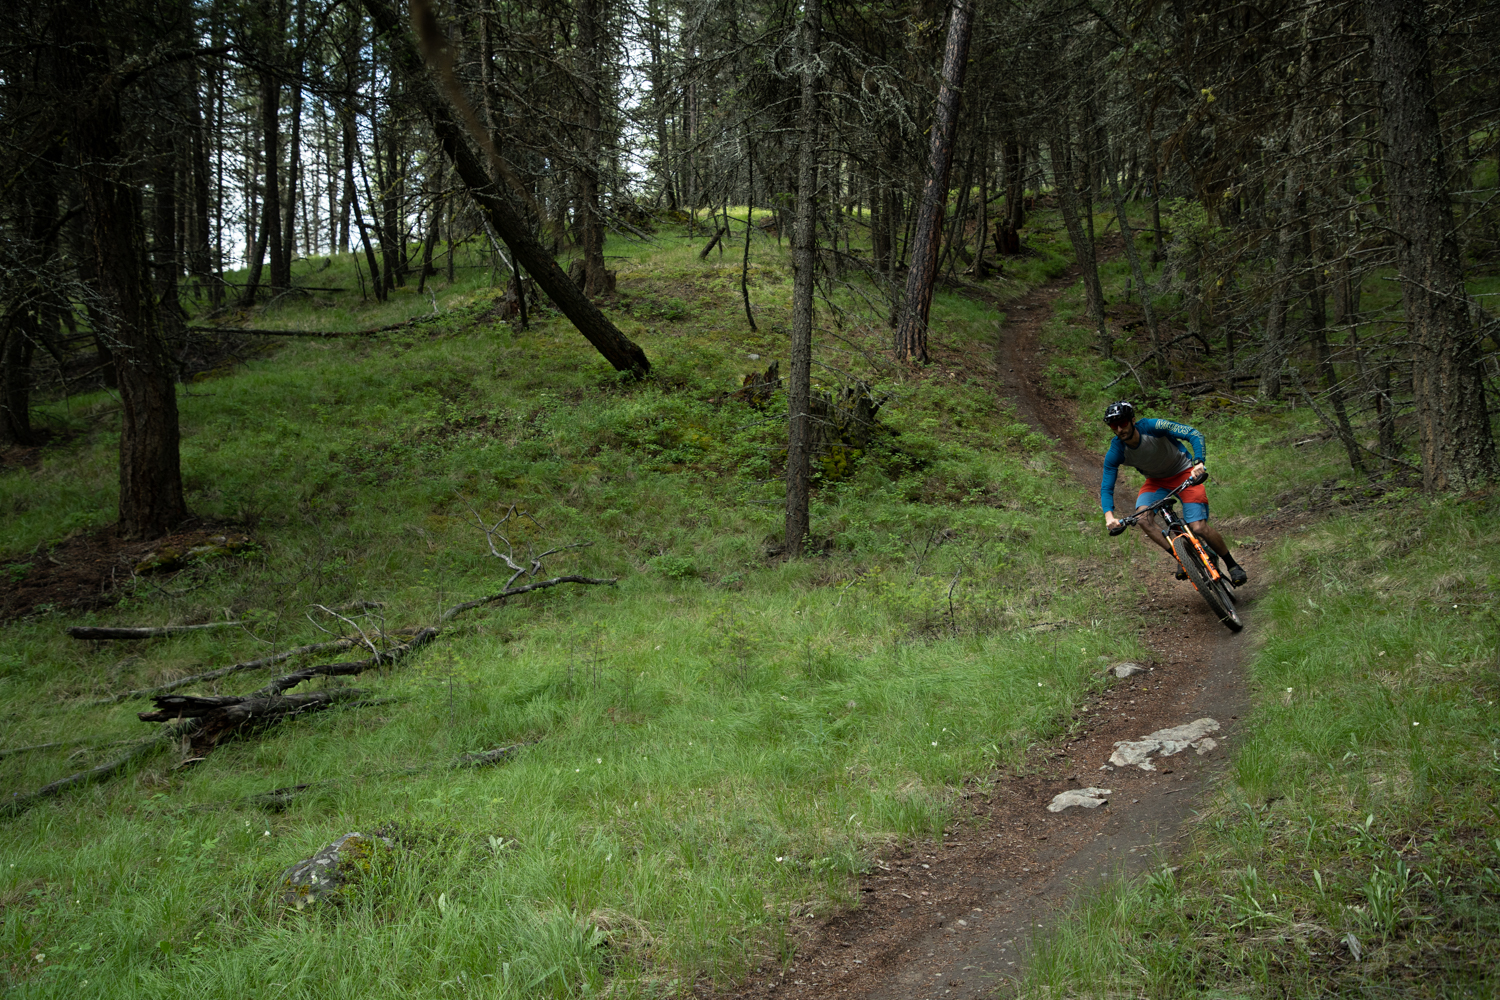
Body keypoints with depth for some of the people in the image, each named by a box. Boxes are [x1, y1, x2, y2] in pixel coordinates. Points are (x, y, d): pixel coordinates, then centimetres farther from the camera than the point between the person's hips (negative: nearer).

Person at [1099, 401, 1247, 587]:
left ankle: (1232, 564, 5)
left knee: (1198, 527, -18)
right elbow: (1106, 488, -18)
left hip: (1184, 474, -3)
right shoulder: (1115, 453, -19)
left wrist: (1199, 463, -50)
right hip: (1156, 481, 4)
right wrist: (1109, 516, -36)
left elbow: (1195, 435, -32)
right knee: (1143, 517, -27)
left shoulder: (1152, 427, -29)